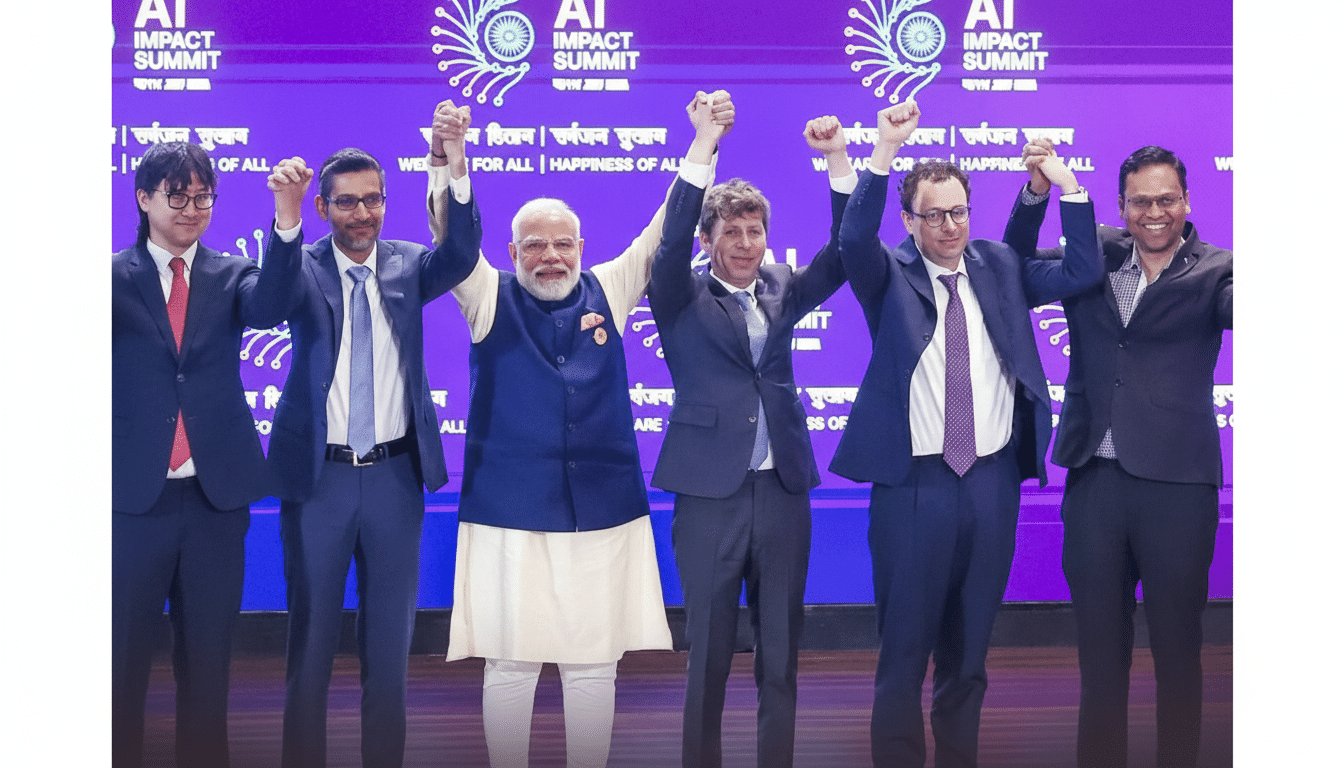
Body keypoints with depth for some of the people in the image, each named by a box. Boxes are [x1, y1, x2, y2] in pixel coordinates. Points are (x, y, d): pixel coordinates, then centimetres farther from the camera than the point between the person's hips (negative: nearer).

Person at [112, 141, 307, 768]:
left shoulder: (232, 275, 7)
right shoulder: (114, 276, 1)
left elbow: (267, 309, -14)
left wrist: (287, 216, -29)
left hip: (216, 496, 2)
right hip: (134, 494, -2)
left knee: (208, 658, 12)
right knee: (124, 657, 7)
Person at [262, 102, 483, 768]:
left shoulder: (407, 267, 3)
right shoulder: (304, 269, -2)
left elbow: (460, 253, -16)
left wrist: (455, 171, -34)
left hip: (395, 474, 2)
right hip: (318, 475, -2)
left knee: (390, 639, 11)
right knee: (312, 637, 8)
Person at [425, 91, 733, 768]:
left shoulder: (609, 292, 10)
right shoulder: (490, 298, 5)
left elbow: (667, 228, 5)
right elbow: (454, 234, -9)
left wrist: (704, 140, -7)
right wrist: (450, 155, -27)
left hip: (602, 512, 2)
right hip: (508, 513, -2)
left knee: (594, 663, 7)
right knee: (510, 663, 2)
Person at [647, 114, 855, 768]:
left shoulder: (782, 291, 11)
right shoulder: (682, 299, 1)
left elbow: (844, 251, 0)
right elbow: (672, 241, -17)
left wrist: (836, 157, -13)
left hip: (783, 491, 3)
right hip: (710, 493, -3)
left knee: (781, 652, 9)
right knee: (709, 651, 4)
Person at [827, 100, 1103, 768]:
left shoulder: (999, 268, 9)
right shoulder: (890, 274, -1)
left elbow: (1082, 273, 1)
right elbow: (853, 239, -21)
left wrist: (1068, 186, -8)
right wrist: (885, 151, -30)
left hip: (993, 481, 4)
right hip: (914, 482, -3)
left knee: (969, 649, 15)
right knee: (904, 649, 5)